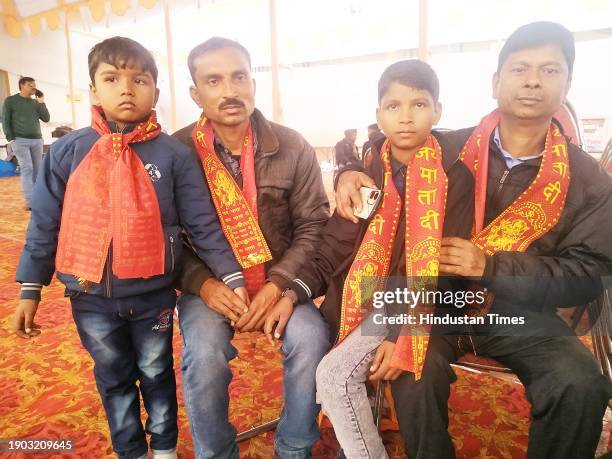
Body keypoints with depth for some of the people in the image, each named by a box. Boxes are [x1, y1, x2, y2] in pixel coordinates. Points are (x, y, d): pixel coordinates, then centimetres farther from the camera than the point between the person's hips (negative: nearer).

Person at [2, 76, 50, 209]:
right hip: (20, 140, -4)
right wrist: (11, 139, -8)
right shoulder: (10, 100, 3)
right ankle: (31, 202, -16)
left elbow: (46, 119, 8)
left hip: (37, 140, 4)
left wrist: (41, 102, -1)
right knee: (27, 169, -12)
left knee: (37, 169, 4)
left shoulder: (36, 102, 14)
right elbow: (5, 121, 1)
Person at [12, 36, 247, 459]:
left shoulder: (175, 155, -8)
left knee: (157, 374, 20)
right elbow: (45, 224, 2)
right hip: (89, 297, 2)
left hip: (153, 295, -1)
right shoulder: (67, 151, -3)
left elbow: (203, 225, -7)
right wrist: (31, 289, 3)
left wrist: (233, 278, -11)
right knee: (114, 380, 20)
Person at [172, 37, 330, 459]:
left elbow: (313, 226, -2)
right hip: (209, 284, 0)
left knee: (311, 340, -23)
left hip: (278, 279, 1)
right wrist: (202, 283, -18)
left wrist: (277, 283, -15)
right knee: (204, 354, -27)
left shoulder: (293, 148, -4)